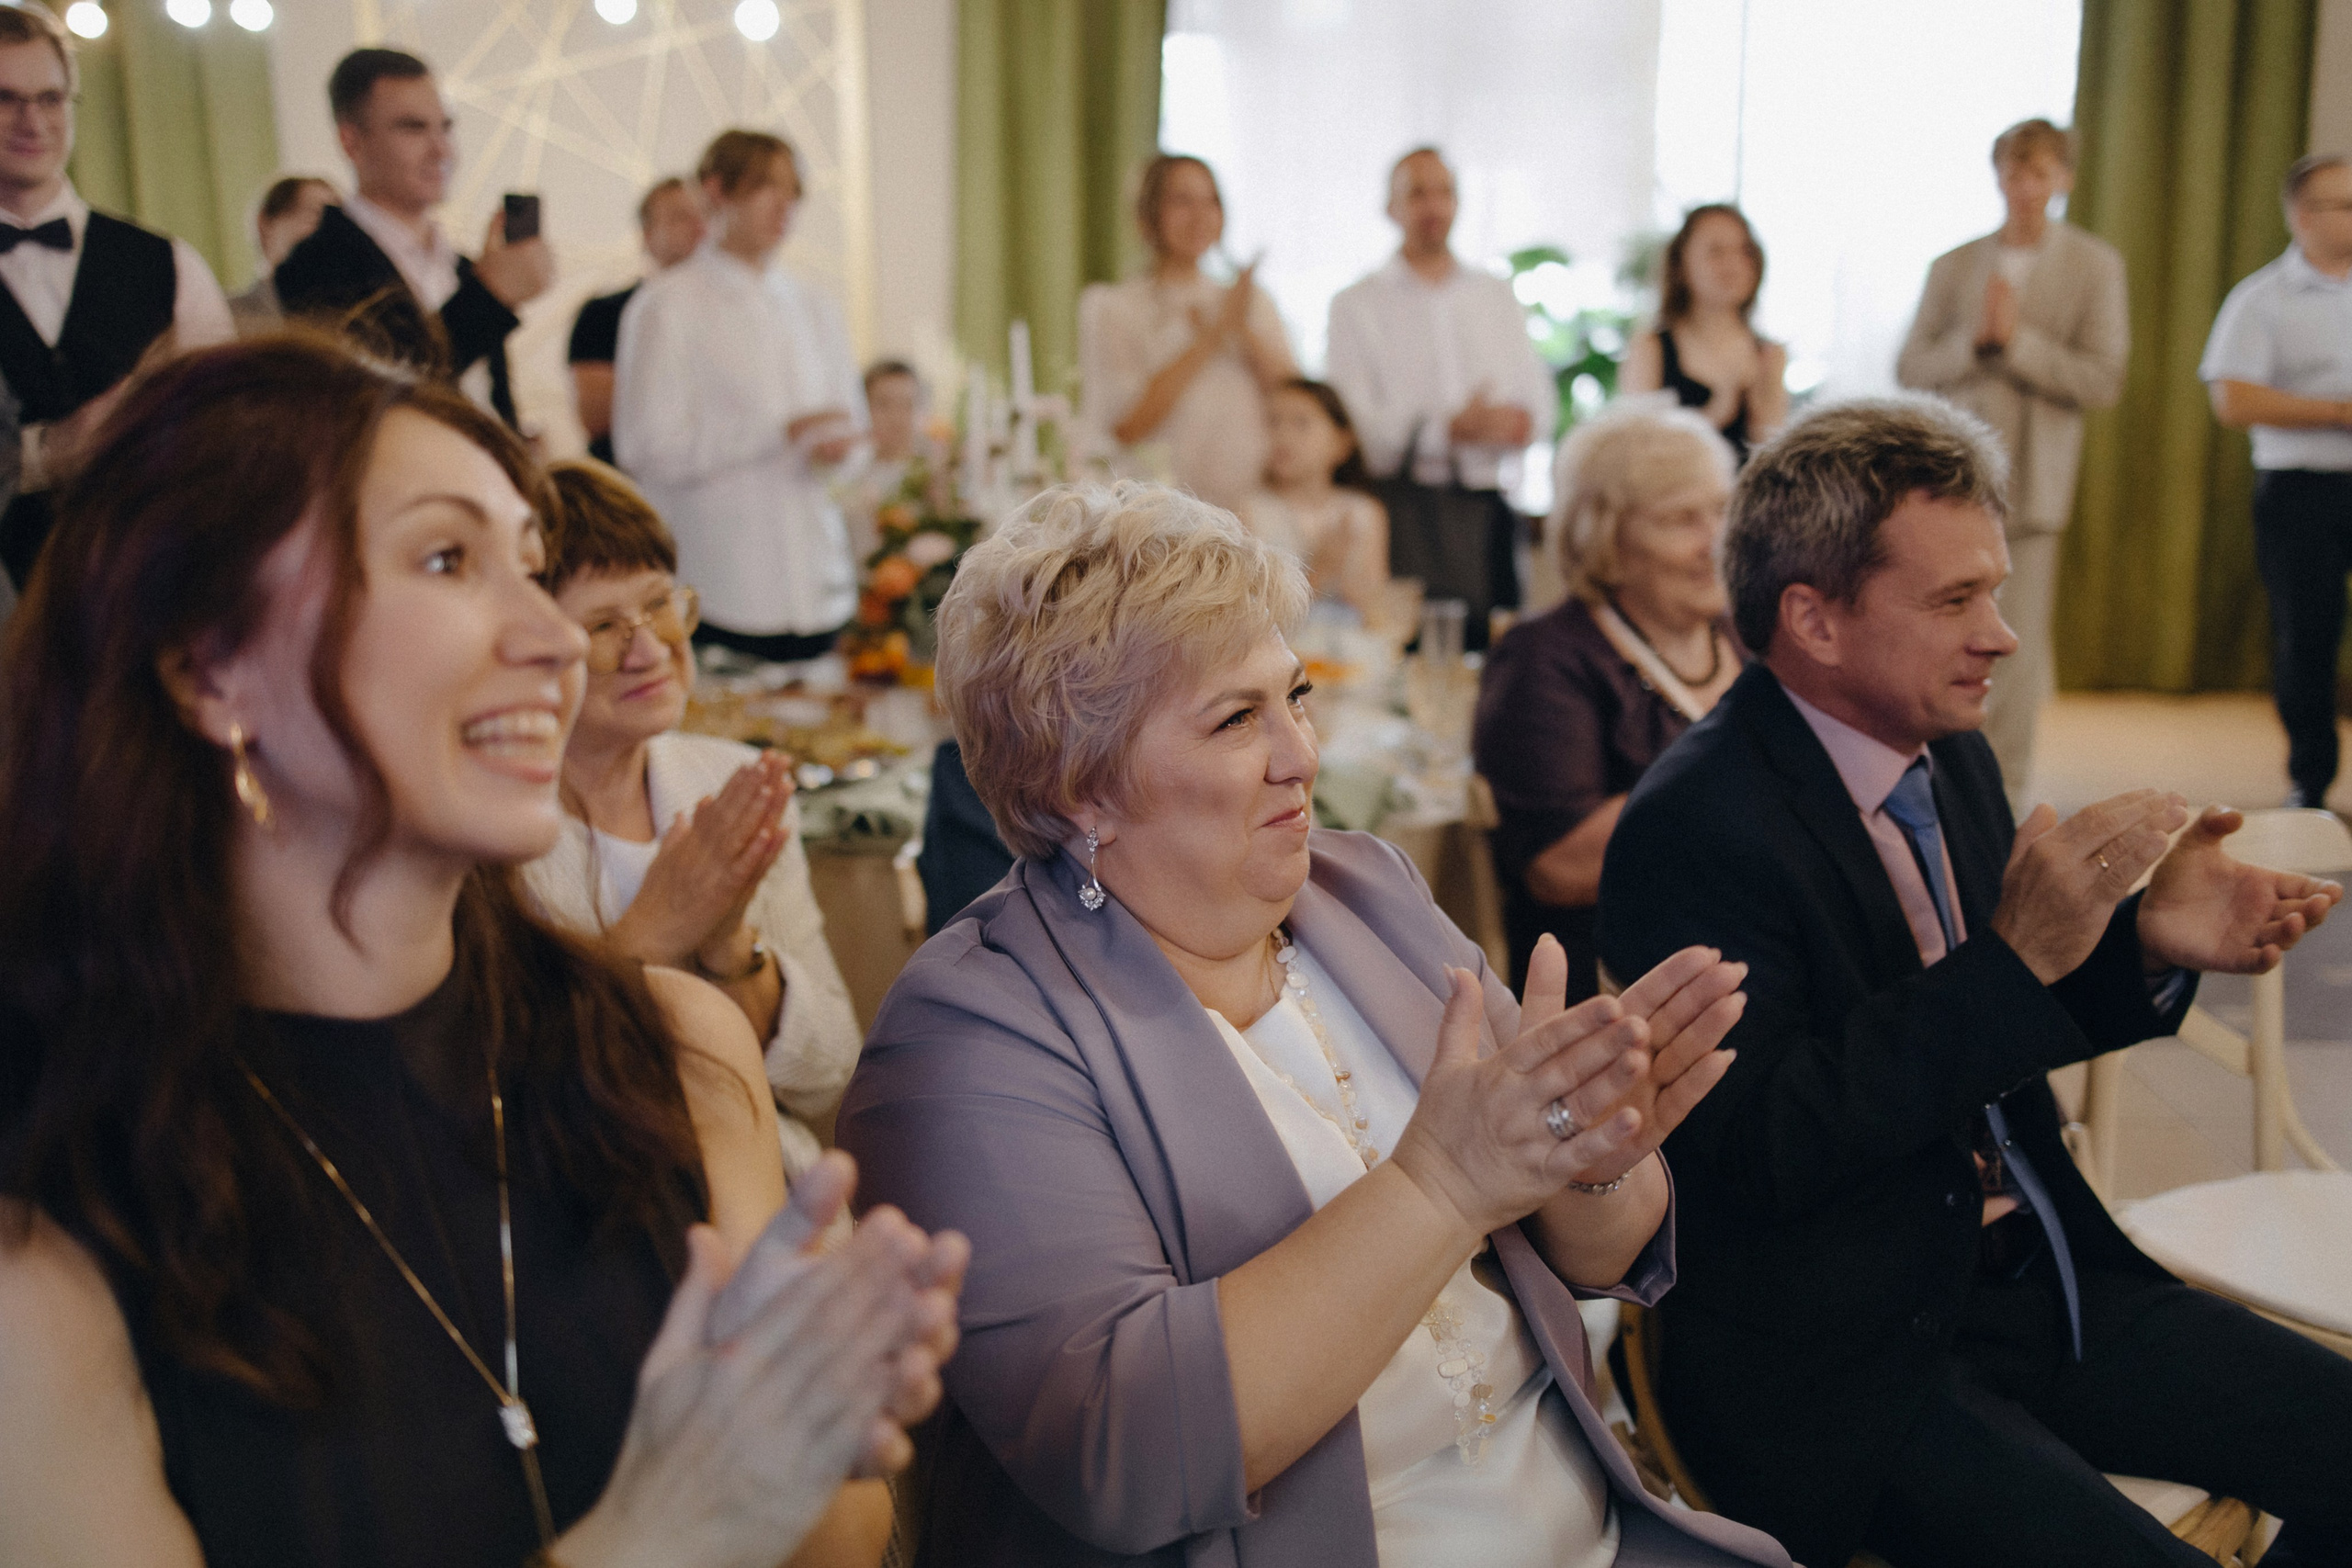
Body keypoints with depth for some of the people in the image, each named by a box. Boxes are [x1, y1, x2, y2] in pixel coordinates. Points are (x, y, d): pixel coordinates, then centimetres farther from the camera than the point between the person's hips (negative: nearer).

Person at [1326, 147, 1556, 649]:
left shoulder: (1498, 297, 19)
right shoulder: (1357, 305, 6)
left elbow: (1541, 406, 16)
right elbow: (1356, 424, -5)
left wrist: (1520, 422, -9)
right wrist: (1450, 430, -17)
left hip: (1487, 508, 4)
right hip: (1405, 507, -4)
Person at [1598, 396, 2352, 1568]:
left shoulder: (1953, 758, 5)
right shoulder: (1695, 826, -20)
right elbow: (1759, 1152, -25)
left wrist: (2145, 945, -4)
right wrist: (2015, 954, -27)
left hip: (2027, 1270, 8)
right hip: (1838, 1362, -8)